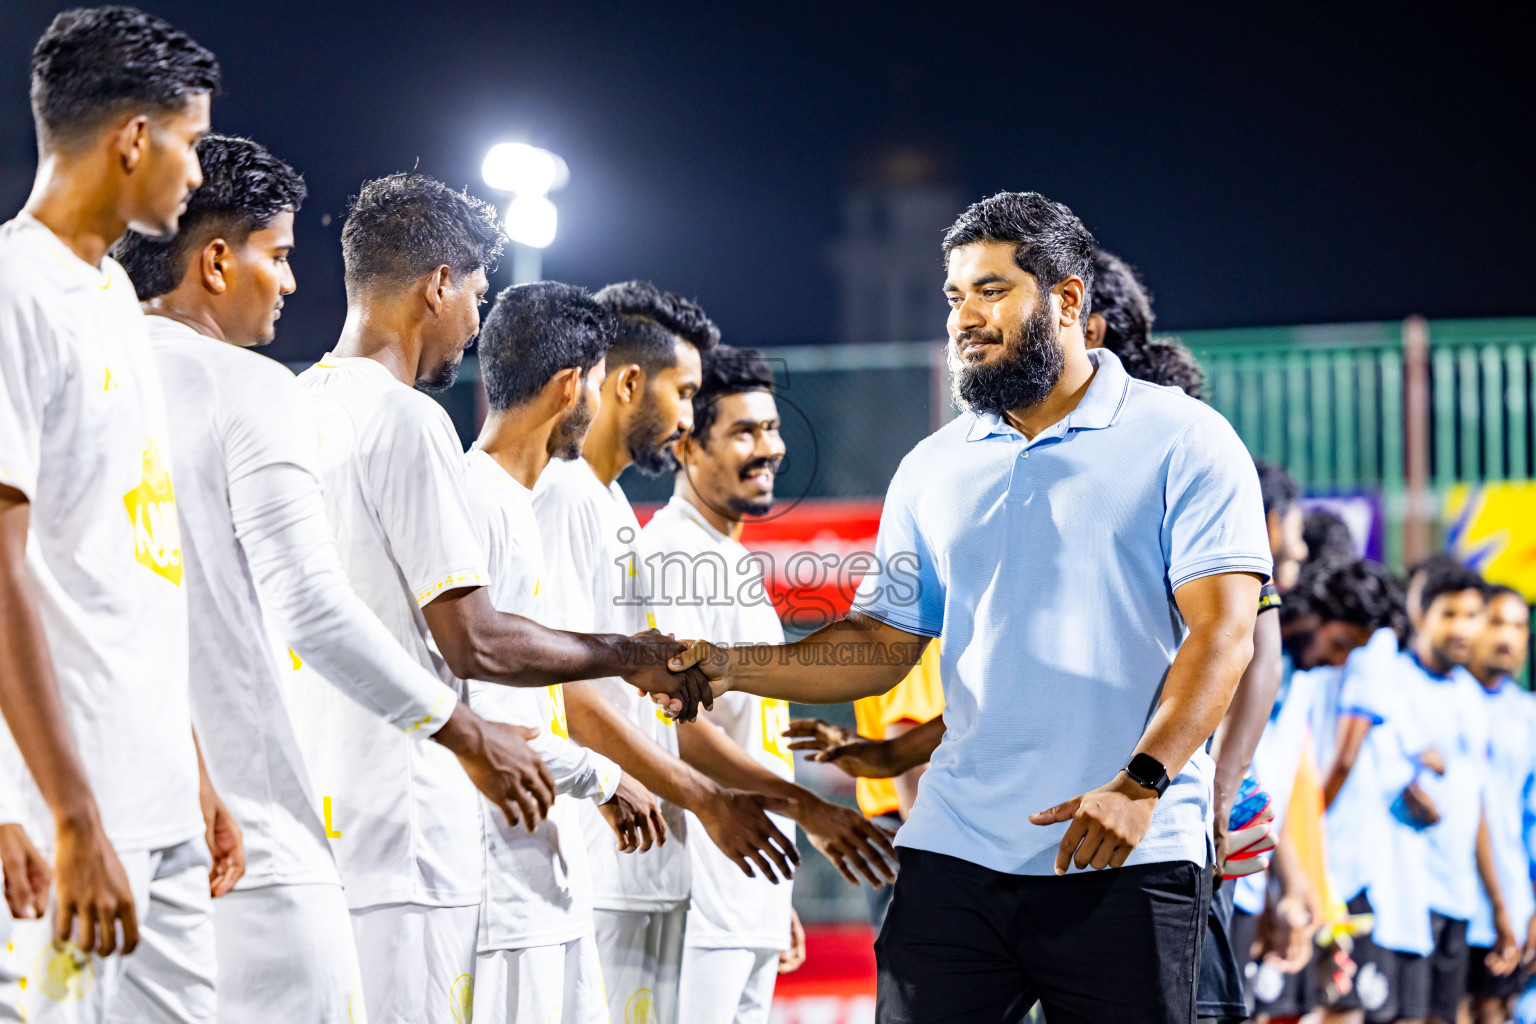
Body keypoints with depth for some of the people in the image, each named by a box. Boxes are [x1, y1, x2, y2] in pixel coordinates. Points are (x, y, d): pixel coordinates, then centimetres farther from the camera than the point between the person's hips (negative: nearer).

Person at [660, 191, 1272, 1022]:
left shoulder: (1180, 440, 0)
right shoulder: (933, 470, 16)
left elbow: (1222, 633, -8)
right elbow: (881, 644, 17)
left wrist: (1141, 782, -21)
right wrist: (729, 668, 1)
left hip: (1127, 861, -4)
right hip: (955, 852, 4)